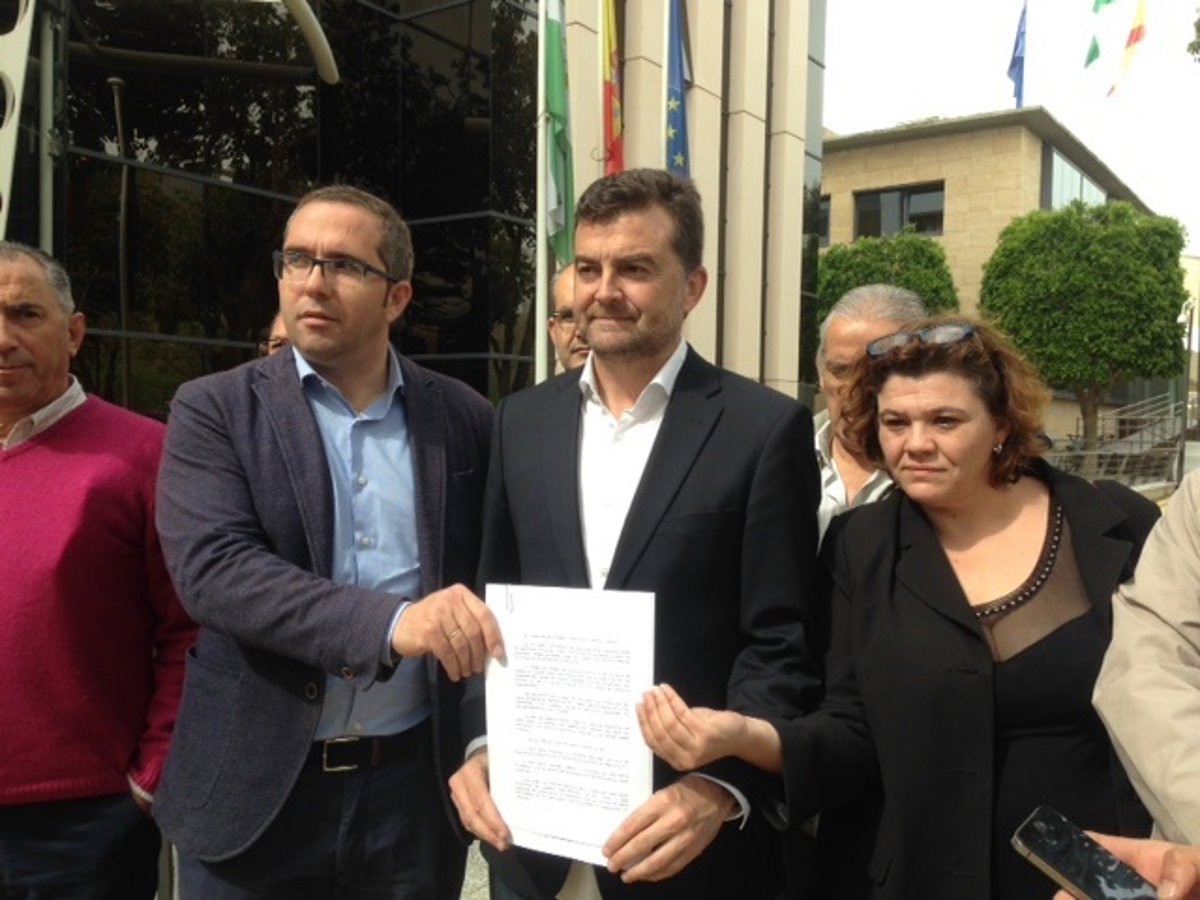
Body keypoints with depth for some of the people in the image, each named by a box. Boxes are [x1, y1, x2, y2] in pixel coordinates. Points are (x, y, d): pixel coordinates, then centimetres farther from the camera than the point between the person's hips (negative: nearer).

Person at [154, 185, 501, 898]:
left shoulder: (465, 419, 2)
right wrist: (392, 621, -30)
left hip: (417, 788, 2)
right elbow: (212, 566, -17)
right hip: (252, 790, -1)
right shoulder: (214, 410, -3)